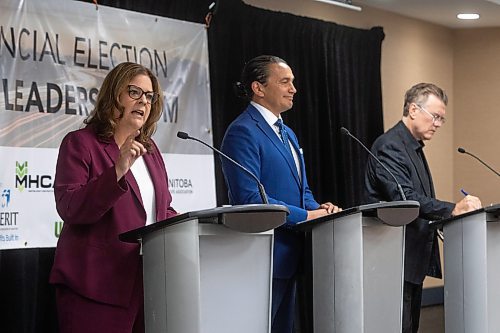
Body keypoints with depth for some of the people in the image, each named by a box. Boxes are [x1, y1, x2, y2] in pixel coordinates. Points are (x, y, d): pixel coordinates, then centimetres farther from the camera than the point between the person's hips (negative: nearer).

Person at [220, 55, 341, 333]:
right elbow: (249, 198, -21)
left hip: (290, 255, 9)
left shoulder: (288, 134, 18)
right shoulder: (243, 132, -13)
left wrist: (319, 208, -1)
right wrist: (307, 215, -18)